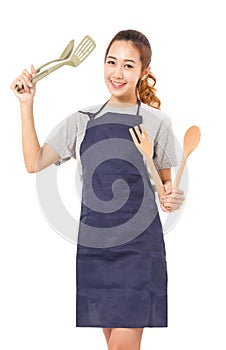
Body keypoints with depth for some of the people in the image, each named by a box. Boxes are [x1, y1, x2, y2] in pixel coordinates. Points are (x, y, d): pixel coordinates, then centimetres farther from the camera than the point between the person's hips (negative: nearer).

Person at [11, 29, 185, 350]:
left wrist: (172, 197, -13)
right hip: (94, 243, 4)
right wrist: (26, 105, -2)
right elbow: (34, 163, 2)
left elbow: (166, 184, 10)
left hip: (139, 244, -3)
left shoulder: (156, 122, 1)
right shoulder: (83, 121, 10)